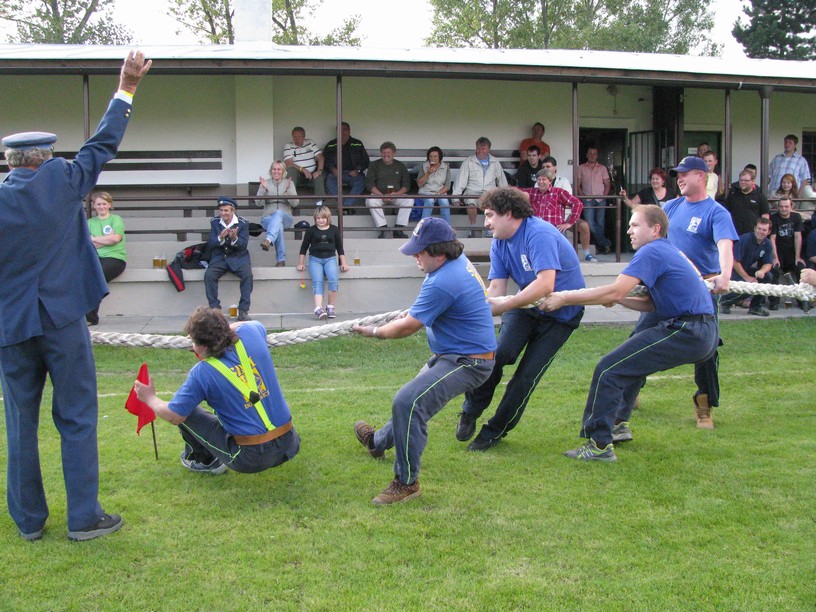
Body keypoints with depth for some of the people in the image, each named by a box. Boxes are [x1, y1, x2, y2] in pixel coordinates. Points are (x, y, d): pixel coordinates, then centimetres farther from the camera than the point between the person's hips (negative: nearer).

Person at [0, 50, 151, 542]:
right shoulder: (63, 181, -5)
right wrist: (127, 88, 14)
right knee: (77, 420, 6)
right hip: (63, 320, -1)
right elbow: (103, 145, 6)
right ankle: (84, 517, 10)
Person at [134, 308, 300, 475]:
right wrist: (220, 329, 23)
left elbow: (173, 416, -4)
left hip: (251, 460, -5)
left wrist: (150, 398, 15)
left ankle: (205, 461, 27)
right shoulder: (250, 332, -4)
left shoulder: (201, 373, -14)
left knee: (186, 412, 10)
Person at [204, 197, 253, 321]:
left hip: (238, 257, -1)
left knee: (247, 274, -29)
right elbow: (210, 244, -3)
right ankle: (214, 309, -16)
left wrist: (235, 239, -33)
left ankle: (243, 310, -22)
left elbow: (244, 245, -10)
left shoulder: (243, 223, -3)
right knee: (209, 275, -26)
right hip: (219, 258, 2)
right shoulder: (214, 222, 3)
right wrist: (220, 238, -25)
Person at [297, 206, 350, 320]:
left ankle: (330, 307, -18)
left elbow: (340, 248, 15)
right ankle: (318, 308, -40)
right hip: (315, 259, -1)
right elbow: (304, 247, 13)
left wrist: (343, 263, 9)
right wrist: (301, 263, 10)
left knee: (334, 280, -27)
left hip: (330, 258, 1)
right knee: (317, 282, -24)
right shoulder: (311, 230, 8)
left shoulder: (334, 230, 10)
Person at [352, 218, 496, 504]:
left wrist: (373, 332, -3)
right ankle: (379, 441, 55)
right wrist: (413, 312, 24)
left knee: (408, 402, -26)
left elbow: (407, 327, -18)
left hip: (467, 362, -11)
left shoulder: (443, 282, -28)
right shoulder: (460, 262, 3)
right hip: (452, 355, 11)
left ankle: (406, 483, -17)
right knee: (412, 398, 30)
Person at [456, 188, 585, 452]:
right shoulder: (499, 243, 0)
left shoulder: (539, 234, -26)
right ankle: (471, 411, -3)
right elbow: (496, 288, -7)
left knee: (528, 374, -8)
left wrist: (503, 305, -37)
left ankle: (495, 431, 8)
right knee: (499, 352, -20)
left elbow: (545, 284, -37)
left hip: (561, 313, -5)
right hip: (527, 305, 5)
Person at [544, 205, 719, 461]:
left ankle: (599, 444, -8)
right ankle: (618, 425, 38)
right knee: (631, 359, 30)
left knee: (608, 369, -11)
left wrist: (565, 298, -16)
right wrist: (618, 299, 7)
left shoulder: (652, 251, -10)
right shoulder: (668, 251, 22)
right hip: (702, 334, 11)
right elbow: (653, 304, 20)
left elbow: (615, 291, -21)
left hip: (688, 332, -11)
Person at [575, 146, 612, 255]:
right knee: (590, 223, -15)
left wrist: (604, 196, -4)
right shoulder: (581, 168, 11)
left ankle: (600, 246, 5)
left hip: (600, 200, 1)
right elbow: (577, 185, 8)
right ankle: (605, 243, -12)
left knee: (600, 223, -2)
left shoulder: (602, 168, 13)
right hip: (587, 200, -1)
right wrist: (582, 196, -5)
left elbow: (607, 184, 11)